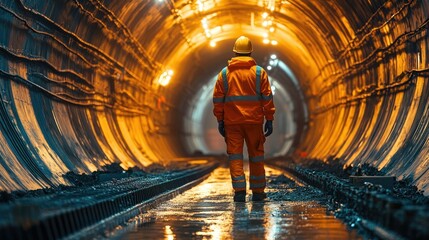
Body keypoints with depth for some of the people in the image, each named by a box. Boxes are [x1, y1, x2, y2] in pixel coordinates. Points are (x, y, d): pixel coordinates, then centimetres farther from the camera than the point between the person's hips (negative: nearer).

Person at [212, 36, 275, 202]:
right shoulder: (259, 72, 4)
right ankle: (257, 192, 13)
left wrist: (220, 120, 7)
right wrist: (269, 120, 2)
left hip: (232, 121, 0)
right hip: (254, 120, 0)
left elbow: (218, 99, 3)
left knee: (235, 156, 2)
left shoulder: (224, 73, 5)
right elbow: (267, 98, -1)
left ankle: (239, 190, -8)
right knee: (256, 155, 9)